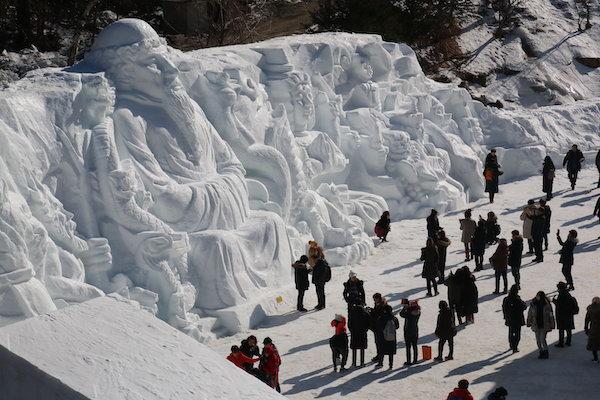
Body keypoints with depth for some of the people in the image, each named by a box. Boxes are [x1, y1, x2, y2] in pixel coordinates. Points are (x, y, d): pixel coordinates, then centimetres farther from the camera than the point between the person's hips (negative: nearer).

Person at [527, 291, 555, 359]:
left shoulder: (546, 304, -8)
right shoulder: (533, 304, -2)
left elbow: (550, 315, -2)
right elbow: (530, 314, 8)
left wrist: (552, 325, -2)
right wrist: (529, 323, 8)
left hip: (544, 325, -4)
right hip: (536, 325, 4)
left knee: (542, 339, -10)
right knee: (538, 340, 9)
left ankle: (546, 353, 7)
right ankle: (541, 352, 23)